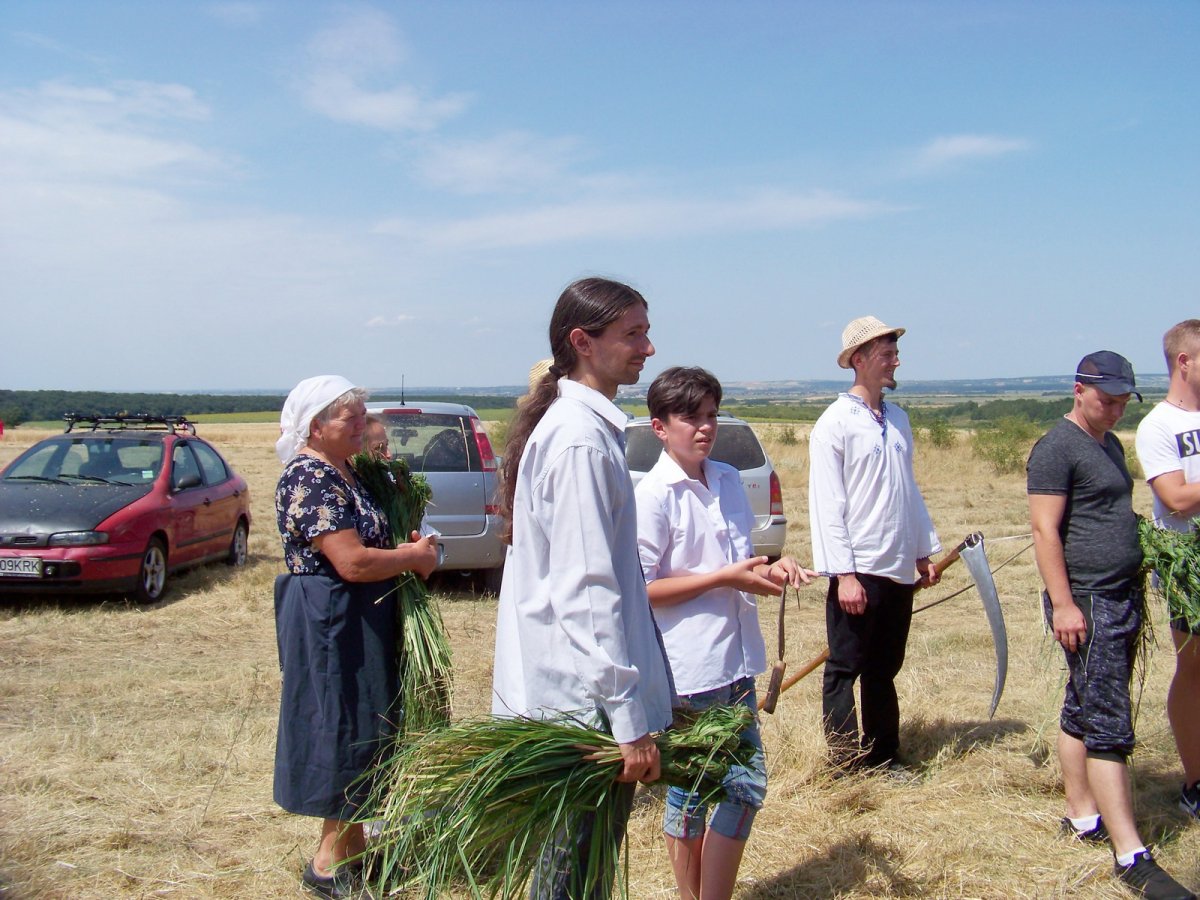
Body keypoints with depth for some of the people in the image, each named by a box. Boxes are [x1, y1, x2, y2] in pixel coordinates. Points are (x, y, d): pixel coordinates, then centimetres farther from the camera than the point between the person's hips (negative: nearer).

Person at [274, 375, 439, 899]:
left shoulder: (339, 473, 13)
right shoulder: (310, 478, -19)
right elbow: (352, 562, -26)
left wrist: (408, 550, 4)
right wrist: (415, 557, -11)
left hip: (357, 622, 10)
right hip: (330, 624, -10)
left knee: (360, 729, 16)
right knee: (342, 729, -2)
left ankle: (352, 845, 29)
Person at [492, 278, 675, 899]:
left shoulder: (569, 423, 12)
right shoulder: (583, 439, -19)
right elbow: (587, 593, -24)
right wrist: (629, 719, -22)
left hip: (568, 689, 10)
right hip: (585, 701, -10)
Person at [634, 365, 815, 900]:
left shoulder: (729, 480, 7)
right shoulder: (653, 495, -14)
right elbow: (641, 590, -16)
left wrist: (769, 570, -3)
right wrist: (726, 578, -19)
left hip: (736, 663, 7)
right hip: (686, 672, -7)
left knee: (746, 786, 13)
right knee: (689, 794, 7)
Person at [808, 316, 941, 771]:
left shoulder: (897, 419, 13)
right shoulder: (835, 423, -9)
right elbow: (826, 505, -13)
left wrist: (923, 552, 16)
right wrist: (844, 574, -17)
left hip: (900, 571, 7)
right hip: (859, 571, -7)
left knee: (884, 670, 16)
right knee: (844, 670, 3)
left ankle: (884, 758, 26)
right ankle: (847, 765, 11)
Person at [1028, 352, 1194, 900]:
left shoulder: (1111, 445, 17)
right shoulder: (1057, 448, -12)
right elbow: (1045, 530, -17)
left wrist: (1134, 597, 21)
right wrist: (1063, 603, -22)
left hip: (1122, 601, 9)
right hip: (1086, 606, -9)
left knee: (1083, 712, 15)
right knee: (1108, 726, -9)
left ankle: (1083, 818, 24)